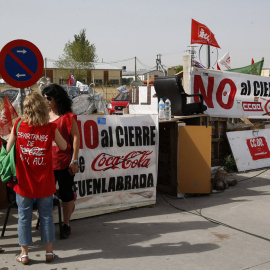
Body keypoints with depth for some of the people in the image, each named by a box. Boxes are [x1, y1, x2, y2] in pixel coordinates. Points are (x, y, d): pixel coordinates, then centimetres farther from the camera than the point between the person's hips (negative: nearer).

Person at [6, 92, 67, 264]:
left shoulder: (18, 125, -7)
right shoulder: (50, 128, -10)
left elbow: (8, 148, 1)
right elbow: (63, 147, 5)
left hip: (23, 182, 1)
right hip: (45, 182, 0)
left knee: (24, 217, 11)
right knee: (46, 216, 12)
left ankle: (24, 253, 19)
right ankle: (49, 252, 21)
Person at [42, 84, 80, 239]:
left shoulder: (68, 117, -7)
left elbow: (76, 138, -9)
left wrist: (74, 160, -13)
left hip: (64, 162, -5)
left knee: (66, 193, 5)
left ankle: (66, 225, 19)